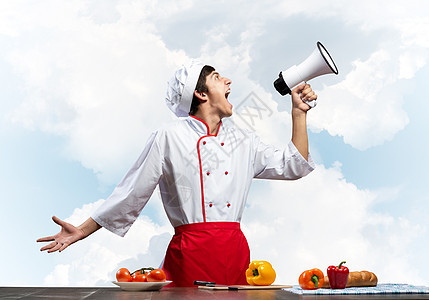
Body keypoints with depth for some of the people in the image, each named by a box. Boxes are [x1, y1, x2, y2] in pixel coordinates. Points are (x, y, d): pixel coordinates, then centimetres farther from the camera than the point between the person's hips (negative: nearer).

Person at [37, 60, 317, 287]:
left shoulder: (243, 140, 14)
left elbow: (292, 167, 18)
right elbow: (133, 193, 4)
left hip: (235, 251, 4)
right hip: (191, 254, -4)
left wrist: (299, 112, 15)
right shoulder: (169, 138, 0)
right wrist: (83, 231, 5)